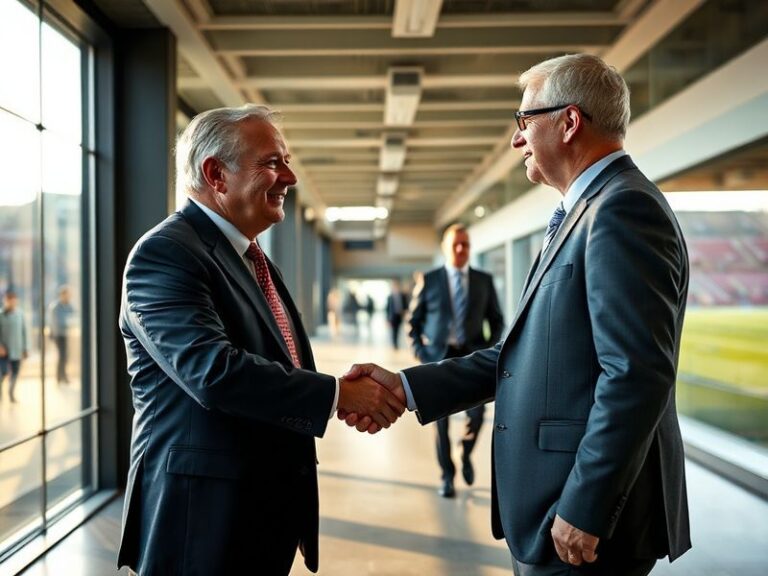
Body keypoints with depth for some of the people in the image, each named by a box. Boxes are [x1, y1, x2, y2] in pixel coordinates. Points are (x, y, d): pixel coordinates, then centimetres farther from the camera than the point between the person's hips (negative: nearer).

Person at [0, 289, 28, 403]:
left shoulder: (20, 313, 1)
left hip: (16, 349, 3)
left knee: (15, 372, 8)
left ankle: (11, 392, 28)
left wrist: (25, 348, 8)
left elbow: (24, 331, 7)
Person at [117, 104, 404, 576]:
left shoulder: (252, 257, 13)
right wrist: (338, 393, -22)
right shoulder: (165, 252, -16)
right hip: (205, 515, -8)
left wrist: (350, 389, 3)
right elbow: (212, 370, -27)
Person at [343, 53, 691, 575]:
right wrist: (406, 387, 6)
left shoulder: (625, 208, -16)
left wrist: (584, 512, -20)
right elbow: (531, 352, 12)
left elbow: (637, 373, -24)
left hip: (590, 518, -9)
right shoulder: (590, 211, 14)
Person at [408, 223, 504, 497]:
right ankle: (447, 475, 19)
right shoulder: (428, 280, 3)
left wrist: (490, 350, -1)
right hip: (439, 357, 0)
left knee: (477, 412, -14)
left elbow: (496, 320, 13)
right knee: (441, 419, 3)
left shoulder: (484, 280, 7)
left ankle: (466, 454, 17)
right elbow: (413, 322, 6)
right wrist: (421, 353, -4)